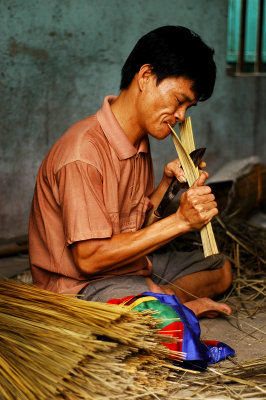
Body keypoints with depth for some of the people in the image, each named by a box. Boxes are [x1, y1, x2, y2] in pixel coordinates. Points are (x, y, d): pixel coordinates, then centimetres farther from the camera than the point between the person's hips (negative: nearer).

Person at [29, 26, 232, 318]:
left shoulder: (139, 141, 6)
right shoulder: (83, 152, -24)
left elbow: (138, 227, 11)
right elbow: (89, 258, -26)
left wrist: (166, 182, -6)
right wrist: (180, 221, -25)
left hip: (129, 264, 10)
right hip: (80, 285, -10)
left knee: (220, 269, 13)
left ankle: (164, 296, -6)